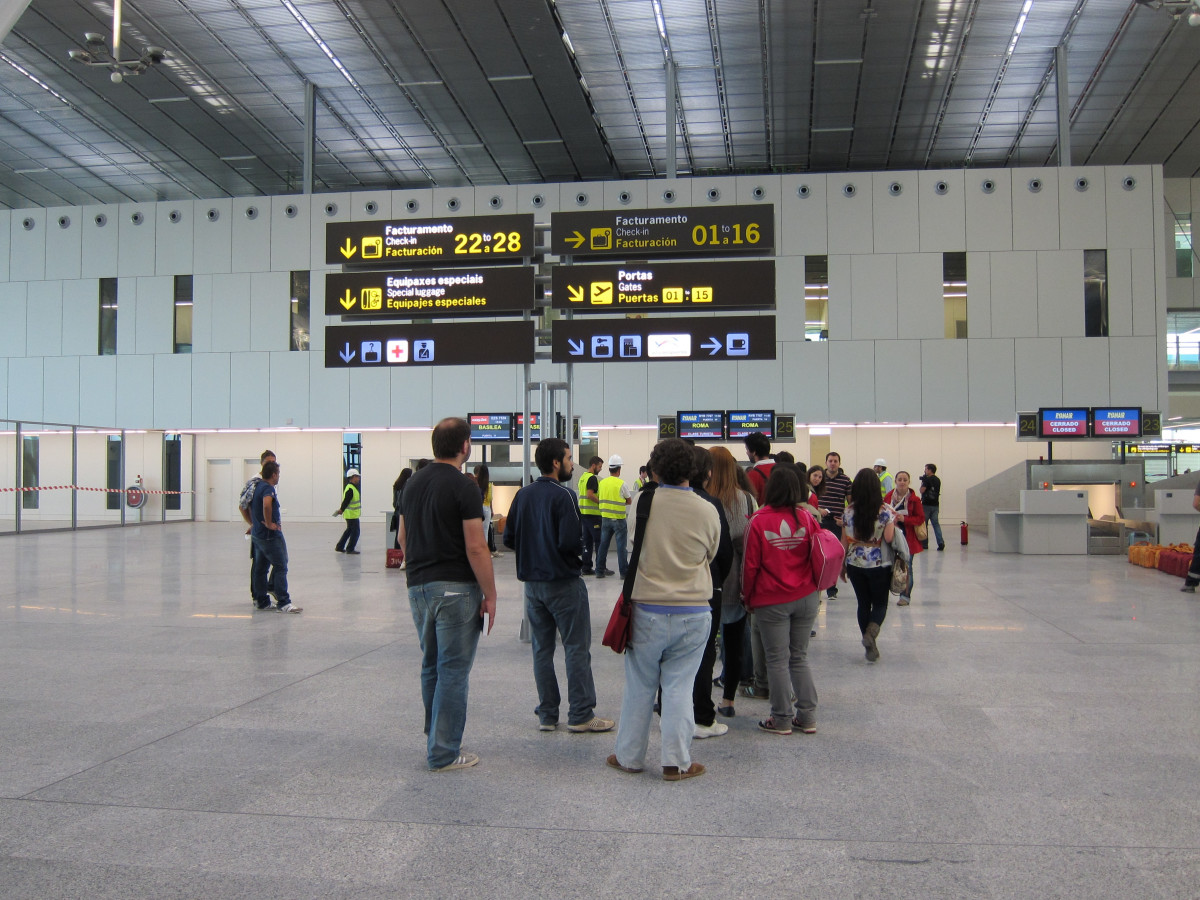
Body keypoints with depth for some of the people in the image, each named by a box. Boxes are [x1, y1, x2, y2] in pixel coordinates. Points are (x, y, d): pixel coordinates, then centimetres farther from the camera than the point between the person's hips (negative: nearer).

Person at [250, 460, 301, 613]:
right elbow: (267, 505, -37)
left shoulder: (257, 486, 12)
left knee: (260, 569, 13)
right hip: (271, 536, -10)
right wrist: (269, 523, -25)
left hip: (257, 534, 10)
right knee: (281, 568, -7)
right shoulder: (268, 488, -16)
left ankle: (261, 601, 19)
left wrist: (253, 523, 28)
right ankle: (283, 603, -9)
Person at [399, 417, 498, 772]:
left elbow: (403, 538, 15)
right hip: (455, 588, -7)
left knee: (432, 666, 18)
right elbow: (476, 548, -17)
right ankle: (444, 753, 6)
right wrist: (490, 595, -10)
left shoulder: (413, 483, 9)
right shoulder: (464, 487, -14)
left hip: (418, 587, 7)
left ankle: (434, 739, 28)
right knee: (453, 671, 0)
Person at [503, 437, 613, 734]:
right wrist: (583, 553, -2)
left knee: (542, 649, 12)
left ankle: (547, 715, 16)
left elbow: (509, 539, 6)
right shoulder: (563, 495, -15)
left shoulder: (523, 495, 5)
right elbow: (570, 541, -22)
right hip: (564, 583, -7)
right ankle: (581, 715, 4)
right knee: (577, 649, 1)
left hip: (532, 584, 7)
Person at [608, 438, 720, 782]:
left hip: (647, 611, 0)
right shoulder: (708, 511, -6)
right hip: (693, 613, 0)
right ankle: (676, 762, 12)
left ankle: (629, 756, 22)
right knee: (678, 688, 8)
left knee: (639, 686, 11)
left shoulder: (643, 502, -10)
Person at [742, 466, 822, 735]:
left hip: (772, 601, -3)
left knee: (778, 660, 5)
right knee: (800, 657, 14)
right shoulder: (807, 518, -3)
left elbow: (751, 564, -7)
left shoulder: (759, 521, -11)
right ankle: (807, 717, 15)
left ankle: (782, 719, 11)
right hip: (806, 598, 3)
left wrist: (748, 595, 7)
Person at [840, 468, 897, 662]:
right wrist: (893, 522, 2)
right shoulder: (885, 510, -9)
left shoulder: (849, 511, -1)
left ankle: (871, 645, 14)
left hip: (855, 564, 2)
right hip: (879, 565, -2)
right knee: (880, 603, 10)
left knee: (863, 603, 12)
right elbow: (889, 538, -16)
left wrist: (842, 564, 12)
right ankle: (871, 632, -17)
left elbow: (844, 541, 2)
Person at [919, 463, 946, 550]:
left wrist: (922, 481, 0)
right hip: (935, 504, 6)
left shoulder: (927, 479, -12)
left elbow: (922, 490, -16)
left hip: (926, 505, -6)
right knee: (936, 524, 5)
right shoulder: (938, 480, 12)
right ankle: (940, 542, -10)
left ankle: (924, 543, 6)